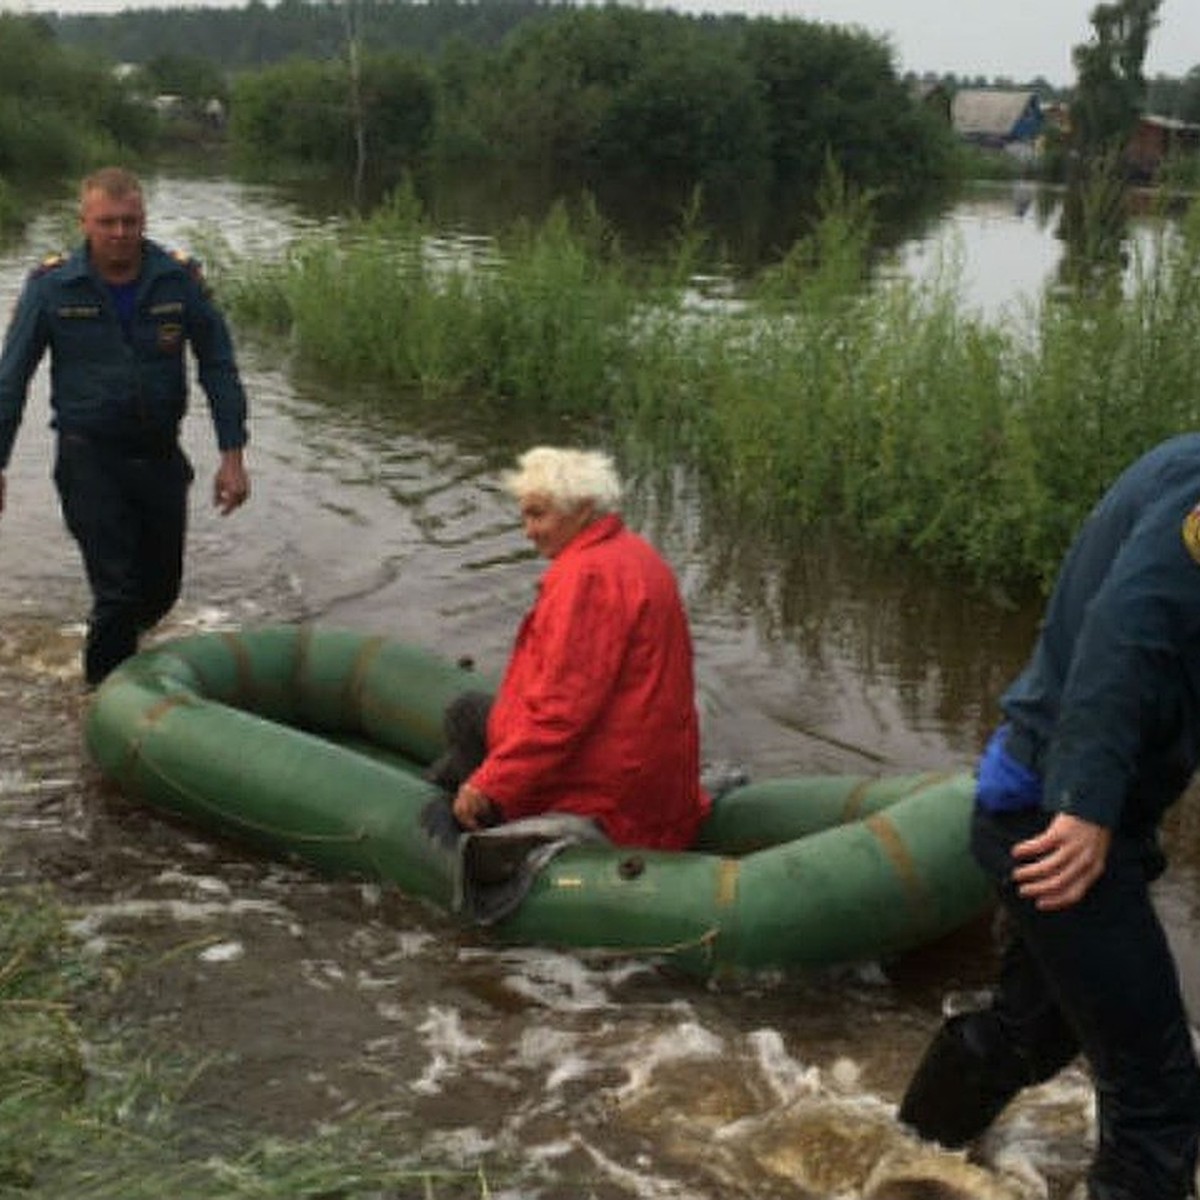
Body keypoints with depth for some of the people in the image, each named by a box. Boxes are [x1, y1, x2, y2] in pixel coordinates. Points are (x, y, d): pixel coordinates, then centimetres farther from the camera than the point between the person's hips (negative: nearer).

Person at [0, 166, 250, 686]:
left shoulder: (179, 280, -5)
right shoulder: (51, 286, -9)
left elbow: (219, 367, 0)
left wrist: (232, 455, -5)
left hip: (160, 455, 3)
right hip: (89, 460, -3)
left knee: (161, 589, 14)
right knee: (117, 594, -7)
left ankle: (114, 652, 45)